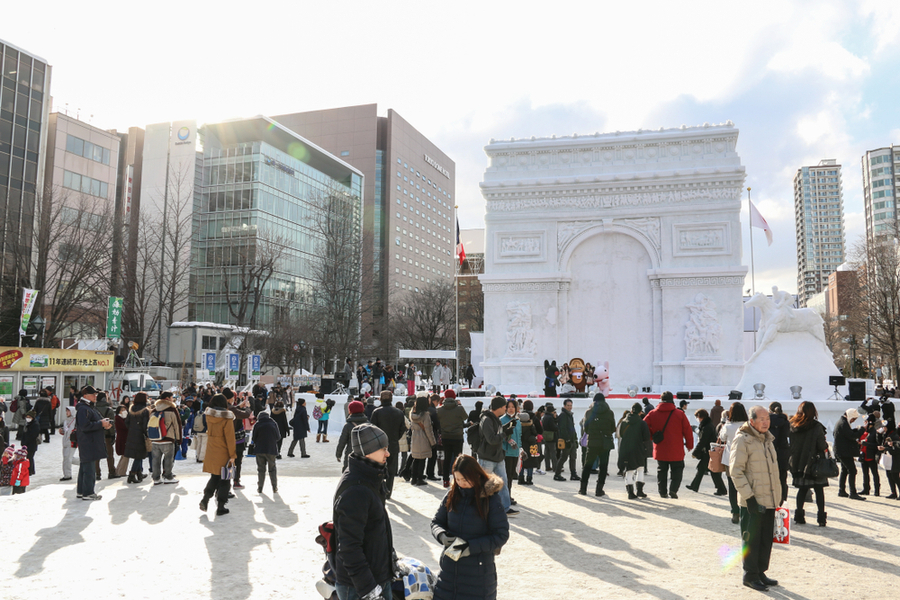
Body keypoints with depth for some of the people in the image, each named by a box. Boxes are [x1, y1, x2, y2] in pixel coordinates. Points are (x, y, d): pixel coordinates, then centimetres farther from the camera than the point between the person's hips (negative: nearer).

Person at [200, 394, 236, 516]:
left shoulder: (208, 416, -2)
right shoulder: (227, 419, -18)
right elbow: (230, 438, -15)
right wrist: (232, 455, -9)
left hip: (211, 453, 5)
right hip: (223, 454, -5)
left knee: (214, 477, 21)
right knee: (224, 479, 7)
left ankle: (205, 499, 7)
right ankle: (220, 506, 9)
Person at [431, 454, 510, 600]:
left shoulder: (491, 499, -10)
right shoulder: (452, 495, 1)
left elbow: (501, 535, -10)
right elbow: (436, 522, 10)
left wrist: (472, 546, -19)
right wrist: (442, 536, -12)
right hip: (450, 567, 4)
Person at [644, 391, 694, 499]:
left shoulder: (653, 414, -2)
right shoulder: (680, 414, -6)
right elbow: (688, 431, -3)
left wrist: (652, 437, 14)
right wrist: (690, 445, 11)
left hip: (659, 450, 2)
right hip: (676, 451, -2)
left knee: (661, 471, 16)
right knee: (677, 471, 10)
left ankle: (662, 492, 17)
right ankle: (673, 490, -6)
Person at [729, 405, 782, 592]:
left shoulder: (767, 439, 13)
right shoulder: (743, 440, -13)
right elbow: (736, 471, -17)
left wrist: (778, 495, 19)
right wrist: (748, 496, -20)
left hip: (769, 500, 8)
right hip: (753, 501, -8)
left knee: (766, 539, 14)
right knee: (751, 540, 1)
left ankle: (760, 572, 27)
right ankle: (750, 576, 13)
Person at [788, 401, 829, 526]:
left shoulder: (792, 425, -2)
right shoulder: (816, 427, -13)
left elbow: (790, 445, 4)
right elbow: (822, 446, -13)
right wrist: (826, 446, 8)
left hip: (798, 463, 3)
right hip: (815, 464, -3)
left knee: (802, 489, 12)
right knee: (819, 490, 6)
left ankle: (799, 516, 11)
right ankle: (821, 517, 6)